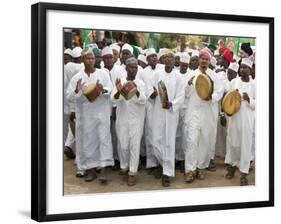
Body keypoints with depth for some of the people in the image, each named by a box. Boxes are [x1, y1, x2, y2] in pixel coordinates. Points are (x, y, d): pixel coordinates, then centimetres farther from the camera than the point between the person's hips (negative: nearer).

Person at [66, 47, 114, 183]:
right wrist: (77, 91, -21)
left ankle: (103, 170, -2)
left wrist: (103, 90, -23)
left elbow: (111, 90, -2)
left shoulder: (103, 74, 2)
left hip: (101, 112, -1)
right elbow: (69, 96, -1)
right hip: (85, 114, 1)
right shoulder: (77, 77, 2)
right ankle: (91, 169, 18)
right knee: (88, 140, 6)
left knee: (103, 139, -5)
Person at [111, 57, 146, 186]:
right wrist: (119, 91, -35)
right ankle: (124, 167, 27)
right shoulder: (120, 82, -1)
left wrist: (136, 92, -32)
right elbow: (114, 99, -12)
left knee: (135, 145, -2)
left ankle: (133, 172, 2)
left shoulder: (140, 83, 0)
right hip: (122, 118, 1)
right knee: (123, 145, 7)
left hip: (136, 119, -1)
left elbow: (143, 100, -11)